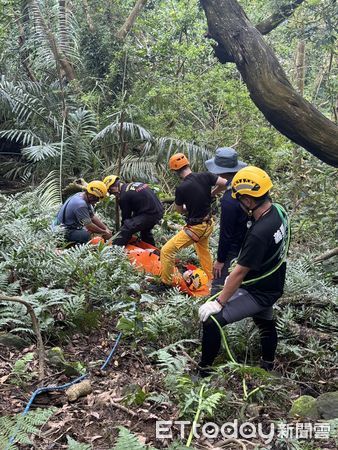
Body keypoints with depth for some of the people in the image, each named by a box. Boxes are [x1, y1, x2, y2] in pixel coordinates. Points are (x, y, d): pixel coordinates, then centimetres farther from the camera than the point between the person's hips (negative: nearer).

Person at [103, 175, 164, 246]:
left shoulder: (124, 196, -10)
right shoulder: (135, 184, 16)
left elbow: (126, 216, -2)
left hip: (149, 215, -10)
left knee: (125, 231, -13)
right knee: (145, 230, 34)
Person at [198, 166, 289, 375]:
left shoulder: (258, 234, -35)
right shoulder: (279, 210, -8)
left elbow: (239, 272, -26)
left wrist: (219, 302, -14)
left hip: (258, 293, -9)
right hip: (272, 285, 9)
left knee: (211, 320, -10)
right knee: (265, 322, 29)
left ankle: (204, 372, 4)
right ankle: (268, 365, 53)